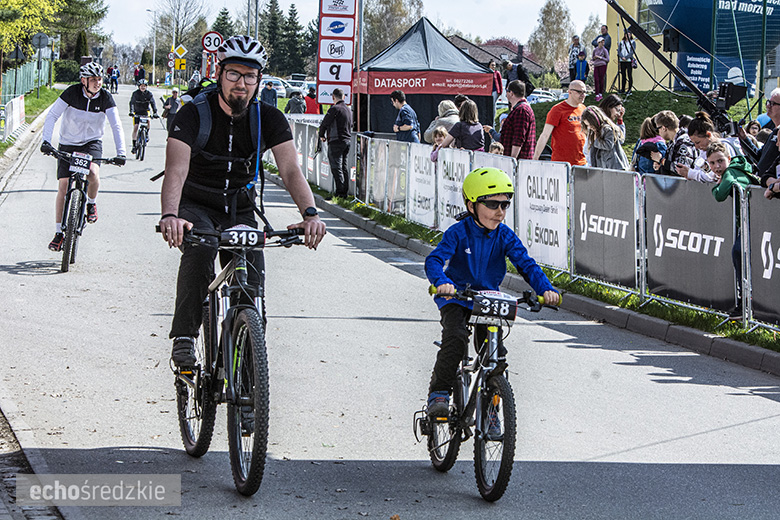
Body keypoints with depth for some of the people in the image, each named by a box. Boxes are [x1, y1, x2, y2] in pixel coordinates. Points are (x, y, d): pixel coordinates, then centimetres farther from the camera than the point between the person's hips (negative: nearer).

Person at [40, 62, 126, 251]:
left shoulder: (105, 97, -12)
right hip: (68, 143, 0)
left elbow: (116, 126, -15)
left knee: (93, 174, -30)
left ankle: (91, 203, 3)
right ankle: (59, 232, 7)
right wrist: (46, 141, -29)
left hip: (92, 143, 0)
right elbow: (52, 116, -16)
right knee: (63, 187, -4)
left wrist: (120, 153, -26)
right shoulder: (72, 92, -16)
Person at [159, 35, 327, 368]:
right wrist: (170, 215, -51)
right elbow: (176, 170, -31)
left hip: (240, 211, 3)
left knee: (251, 281, -16)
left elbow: (290, 170, -21)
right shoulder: (194, 113, -18)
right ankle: (184, 338, -27)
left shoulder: (269, 119, -9)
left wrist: (310, 213, -41)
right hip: (196, 206, -3)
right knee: (200, 250, -34)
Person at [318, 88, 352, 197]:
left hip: (336, 141, -8)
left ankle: (340, 191, -13)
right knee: (344, 166, 13)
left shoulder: (335, 109, -12)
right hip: (347, 141, 8)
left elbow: (324, 123, -10)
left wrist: (322, 135, 6)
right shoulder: (348, 110, 13)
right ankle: (345, 192, 13)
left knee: (336, 167, -7)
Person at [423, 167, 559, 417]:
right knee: (455, 339, -27)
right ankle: (438, 393, -15)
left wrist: (546, 289, -26)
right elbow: (435, 260, -24)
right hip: (456, 298, -3)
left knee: (495, 351, -8)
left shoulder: (504, 236, -3)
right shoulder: (458, 233, -13)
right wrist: (442, 282, -46)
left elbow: (526, 264, -8)